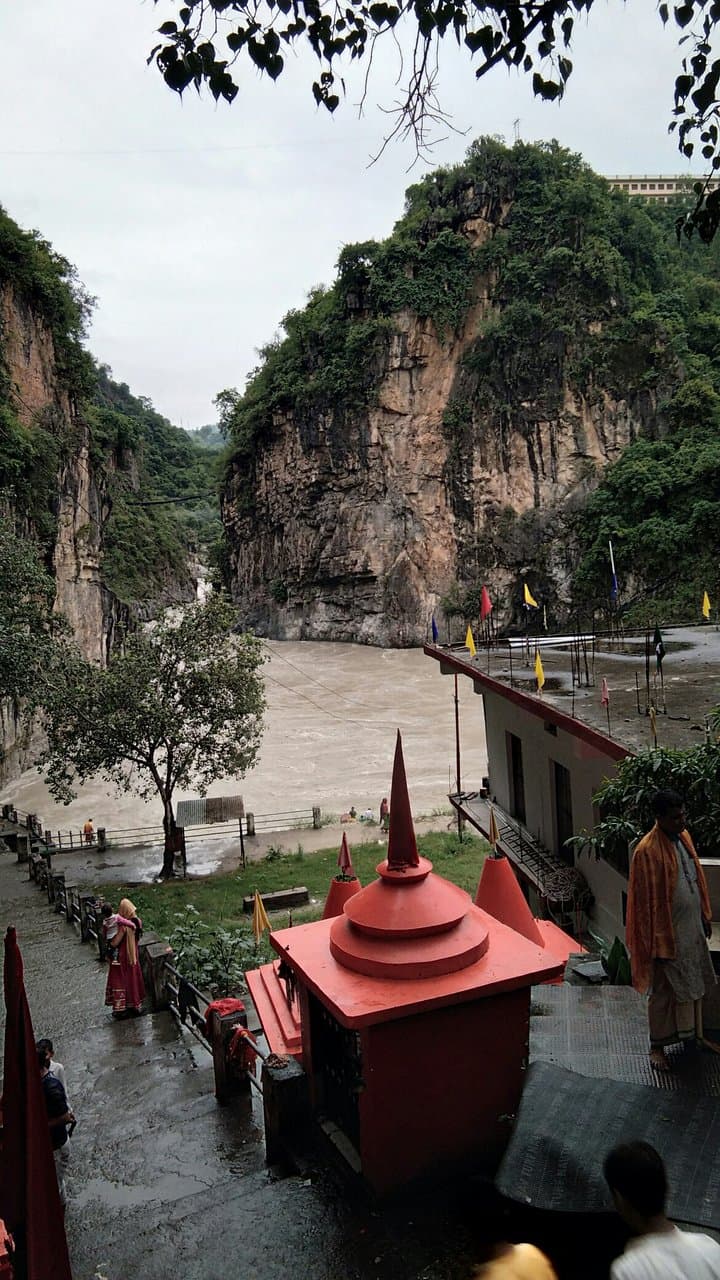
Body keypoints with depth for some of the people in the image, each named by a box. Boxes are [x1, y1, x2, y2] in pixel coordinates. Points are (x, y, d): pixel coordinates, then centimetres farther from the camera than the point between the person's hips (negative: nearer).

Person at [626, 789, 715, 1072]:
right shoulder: (648, 851, -24)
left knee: (693, 984, 22)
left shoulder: (683, 837, 1)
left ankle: (690, 1033, 42)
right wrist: (658, 942, -19)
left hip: (693, 928, 8)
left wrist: (705, 916, 15)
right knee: (663, 991, 6)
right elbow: (648, 900, -20)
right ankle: (657, 1046, 21)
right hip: (667, 932, -8)